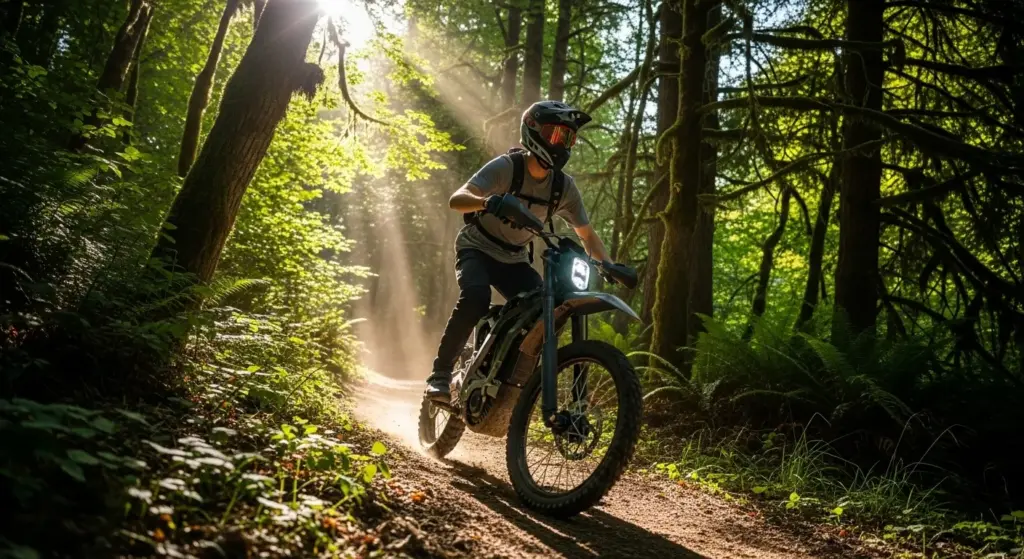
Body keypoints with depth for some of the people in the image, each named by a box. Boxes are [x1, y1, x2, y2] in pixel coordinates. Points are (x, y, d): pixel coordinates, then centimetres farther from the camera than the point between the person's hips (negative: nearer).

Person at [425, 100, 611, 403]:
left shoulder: (565, 187, -5)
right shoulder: (506, 167, -19)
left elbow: (587, 235, 4)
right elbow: (456, 199, -31)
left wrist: (608, 264, -15)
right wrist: (488, 201, -52)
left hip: (514, 259, 5)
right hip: (477, 248, -5)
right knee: (475, 297, -33)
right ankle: (440, 373, -21)